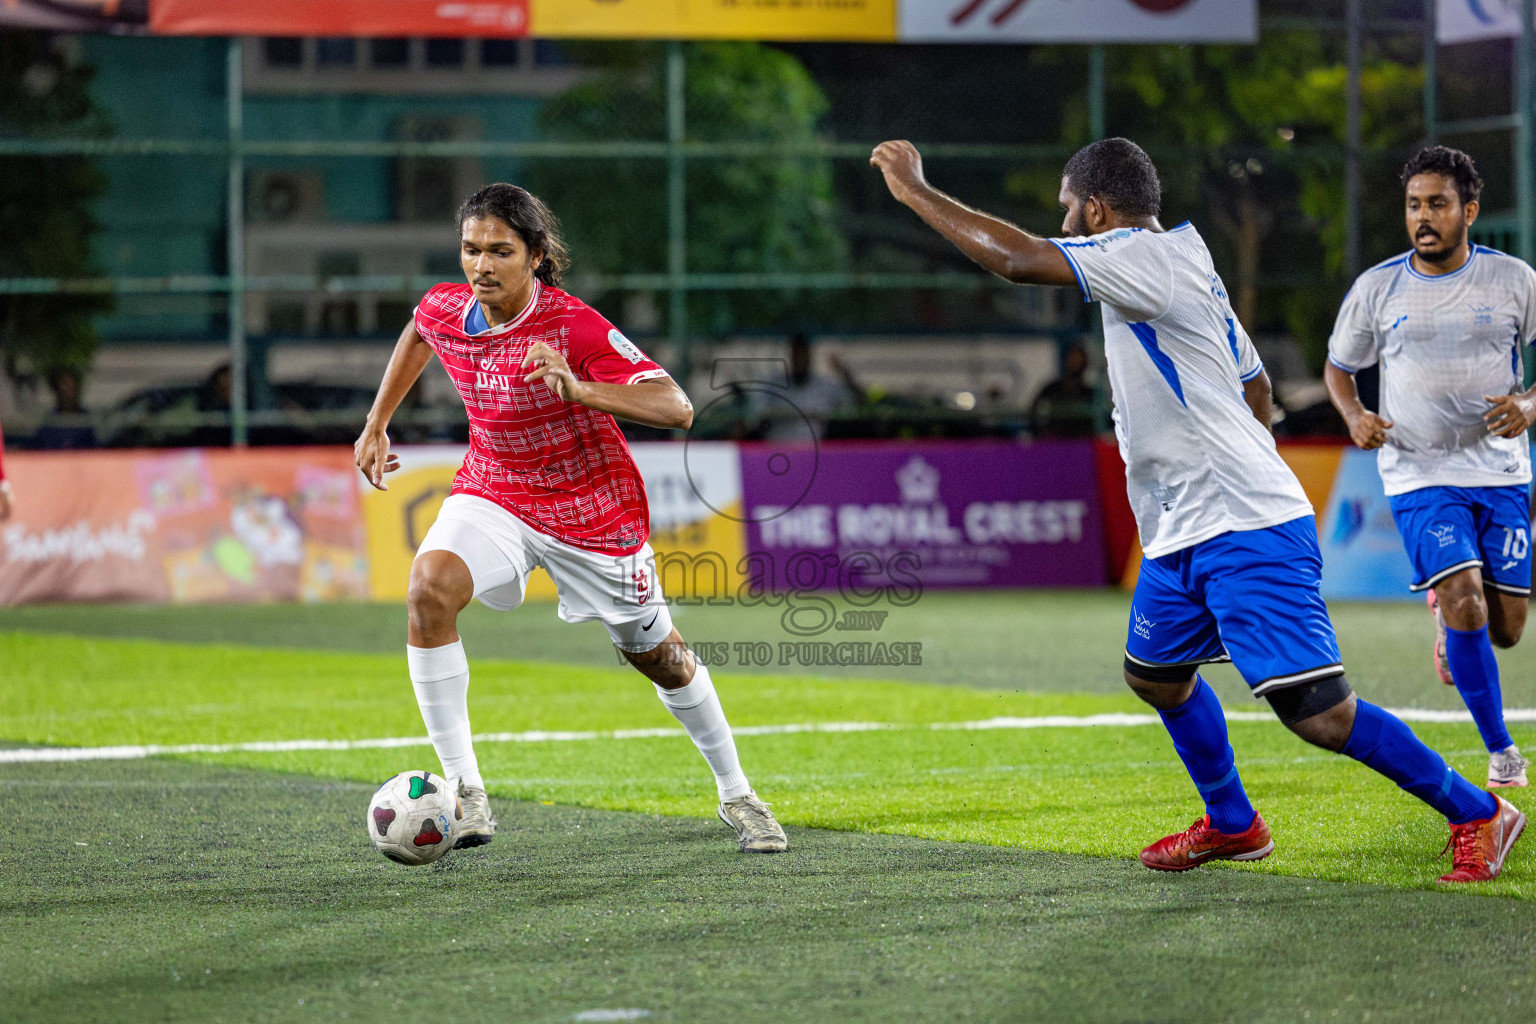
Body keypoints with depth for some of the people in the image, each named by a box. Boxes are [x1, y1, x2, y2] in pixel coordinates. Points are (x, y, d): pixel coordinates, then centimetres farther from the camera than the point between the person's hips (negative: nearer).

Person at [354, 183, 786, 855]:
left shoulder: (574, 327, -27)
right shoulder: (445, 311, -11)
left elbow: (676, 408, -34)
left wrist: (579, 388, -48)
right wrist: (376, 426, 16)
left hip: (592, 509, -3)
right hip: (493, 492, 3)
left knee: (658, 656, 12)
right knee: (429, 587, -27)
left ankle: (736, 795, 38)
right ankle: (464, 793, -22)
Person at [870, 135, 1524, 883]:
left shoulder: (1148, 256, -15)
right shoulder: (1183, 267, 16)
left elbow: (1019, 259, -24)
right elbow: (1256, 387, 23)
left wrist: (916, 192, -15)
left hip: (1248, 532, -11)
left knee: (1319, 714, -13)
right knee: (1154, 674, 23)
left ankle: (1475, 814, -2)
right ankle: (1231, 824, 40)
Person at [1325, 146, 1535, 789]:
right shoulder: (1377, 288, 0)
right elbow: (1338, 367, 14)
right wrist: (1355, 416, -7)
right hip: (1419, 474, -1)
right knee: (1466, 604, -19)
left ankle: (1446, 617, 38)